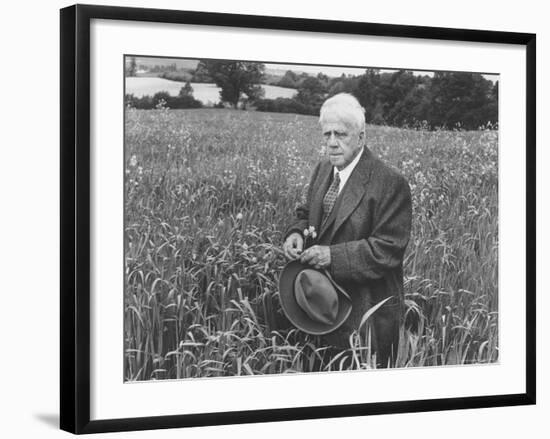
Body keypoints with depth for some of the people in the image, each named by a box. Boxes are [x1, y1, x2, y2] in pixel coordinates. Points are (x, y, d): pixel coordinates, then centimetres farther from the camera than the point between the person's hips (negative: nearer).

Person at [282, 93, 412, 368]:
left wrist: (333, 255, -26)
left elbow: (388, 250, -20)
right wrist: (297, 233, -6)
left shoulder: (390, 184, -17)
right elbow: (306, 213, 19)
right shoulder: (323, 169, 8)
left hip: (366, 315, -7)